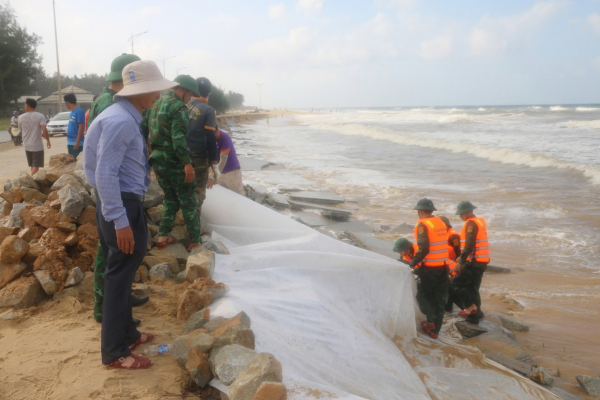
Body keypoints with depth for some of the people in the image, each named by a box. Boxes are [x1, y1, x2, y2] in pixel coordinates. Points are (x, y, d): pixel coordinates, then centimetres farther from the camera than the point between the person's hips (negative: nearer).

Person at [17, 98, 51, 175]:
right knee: (36, 166, -2)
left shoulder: (21, 117, 3)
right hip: (37, 145, -5)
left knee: (32, 166, 18)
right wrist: (48, 140, -6)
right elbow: (44, 130, -21)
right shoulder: (40, 116, -10)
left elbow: (22, 131, 14)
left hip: (27, 145, 5)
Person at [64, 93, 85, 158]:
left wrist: (77, 142, -21)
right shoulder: (72, 112, 13)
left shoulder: (79, 111, -14)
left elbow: (81, 127, -18)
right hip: (70, 143, 9)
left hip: (76, 143, -9)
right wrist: (68, 142, 20)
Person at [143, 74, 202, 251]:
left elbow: (143, 129, 15)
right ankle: (195, 241, 8)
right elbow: (178, 138, -24)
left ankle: (163, 236, 16)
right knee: (189, 202, 3)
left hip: (157, 160, 8)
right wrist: (187, 163, -25)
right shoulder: (178, 107, -14)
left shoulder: (155, 105, 12)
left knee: (170, 199, 21)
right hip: (174, 162, -8)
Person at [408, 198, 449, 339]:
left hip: (429, 268, -6)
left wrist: (413, 263, -11)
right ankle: (435, 329, 15)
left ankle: (431, 319, -5)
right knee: (440, 299, 11)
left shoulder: (423, 225, -12)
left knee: (422, 294, 11)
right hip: (443, 266, 7)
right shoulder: (441, 222, 10)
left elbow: (424, 249, -20)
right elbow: (444, 243, 13)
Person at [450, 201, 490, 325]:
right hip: (481, 262, 10)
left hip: (474, 262, -10)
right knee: (473, 288, 15)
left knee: (456, 283, -2)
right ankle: (474, 317, 20)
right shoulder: (480, 222, 17)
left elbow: (469, 245, -22)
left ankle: (470, 306, -1)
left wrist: (461, 261, -20)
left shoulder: (471, 223, -14)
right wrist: (462, 257, 24)